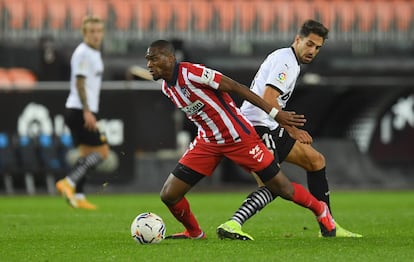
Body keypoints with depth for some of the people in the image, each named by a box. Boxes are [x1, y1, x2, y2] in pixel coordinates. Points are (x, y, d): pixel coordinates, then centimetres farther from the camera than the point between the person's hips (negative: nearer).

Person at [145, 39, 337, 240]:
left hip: (239, 138, -7)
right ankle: (194, 233, 23)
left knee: (283, 190, 1)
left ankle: (320, 209, 31)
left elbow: (235, 87, -21)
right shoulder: (166, 88, 0)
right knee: (168, 195, -4)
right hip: (208, 142, 7)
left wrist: (274, 113, -21)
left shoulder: (191, 73, -24)